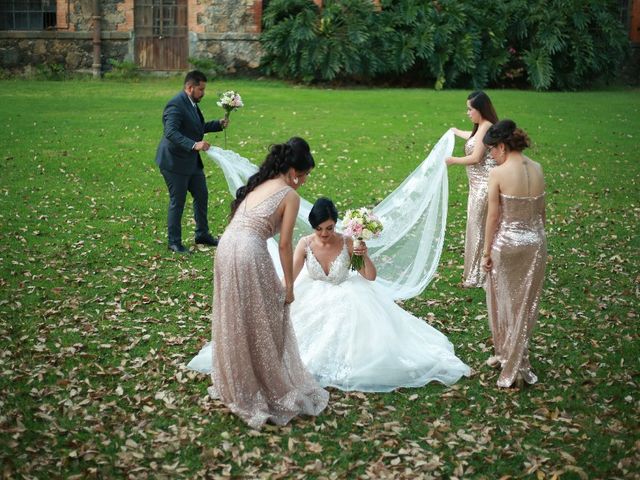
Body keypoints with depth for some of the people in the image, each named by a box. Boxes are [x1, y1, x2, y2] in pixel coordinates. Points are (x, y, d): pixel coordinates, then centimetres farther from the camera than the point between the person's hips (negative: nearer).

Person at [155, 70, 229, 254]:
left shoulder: (192, 103, 10)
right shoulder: (176, 105, -21)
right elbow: (171, 132, -32)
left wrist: (219, 124, 11)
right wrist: (194, 145, -41)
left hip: (192, 161, 10)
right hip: (175, 162, -10)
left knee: (202, 196, 16)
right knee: (177, 201, 0)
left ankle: (202, 234, 31)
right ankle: (174, 242, 13)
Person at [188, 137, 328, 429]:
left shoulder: (258, 185, 20)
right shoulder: (290, 196, -1)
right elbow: (285, 244, -6)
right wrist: (289, 284, 2)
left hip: (225, 247, 7)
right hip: (250, 254, -7)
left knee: (233, 320, 19)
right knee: (262, 324, 7)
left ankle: (237, 385, 34)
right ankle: (274, 390, 20)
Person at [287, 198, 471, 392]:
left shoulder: (347, 243, -18)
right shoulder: (305, 244, -16)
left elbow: (370, 277, -11)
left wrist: (365, 256, -31)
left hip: (344, 295, -1)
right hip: (313, 299, 1)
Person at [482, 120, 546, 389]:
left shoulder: (498, 174, -16)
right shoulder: (537, 170, 0)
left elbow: (493, 216, -13)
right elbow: (541, 212, 8)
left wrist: (486, 251, -3)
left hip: (507, 243, -5)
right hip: (535, 242, 5)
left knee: (505, 303, 13)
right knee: (526, 303, 15)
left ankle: (507, 355, 26)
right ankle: (517, 363, 26)